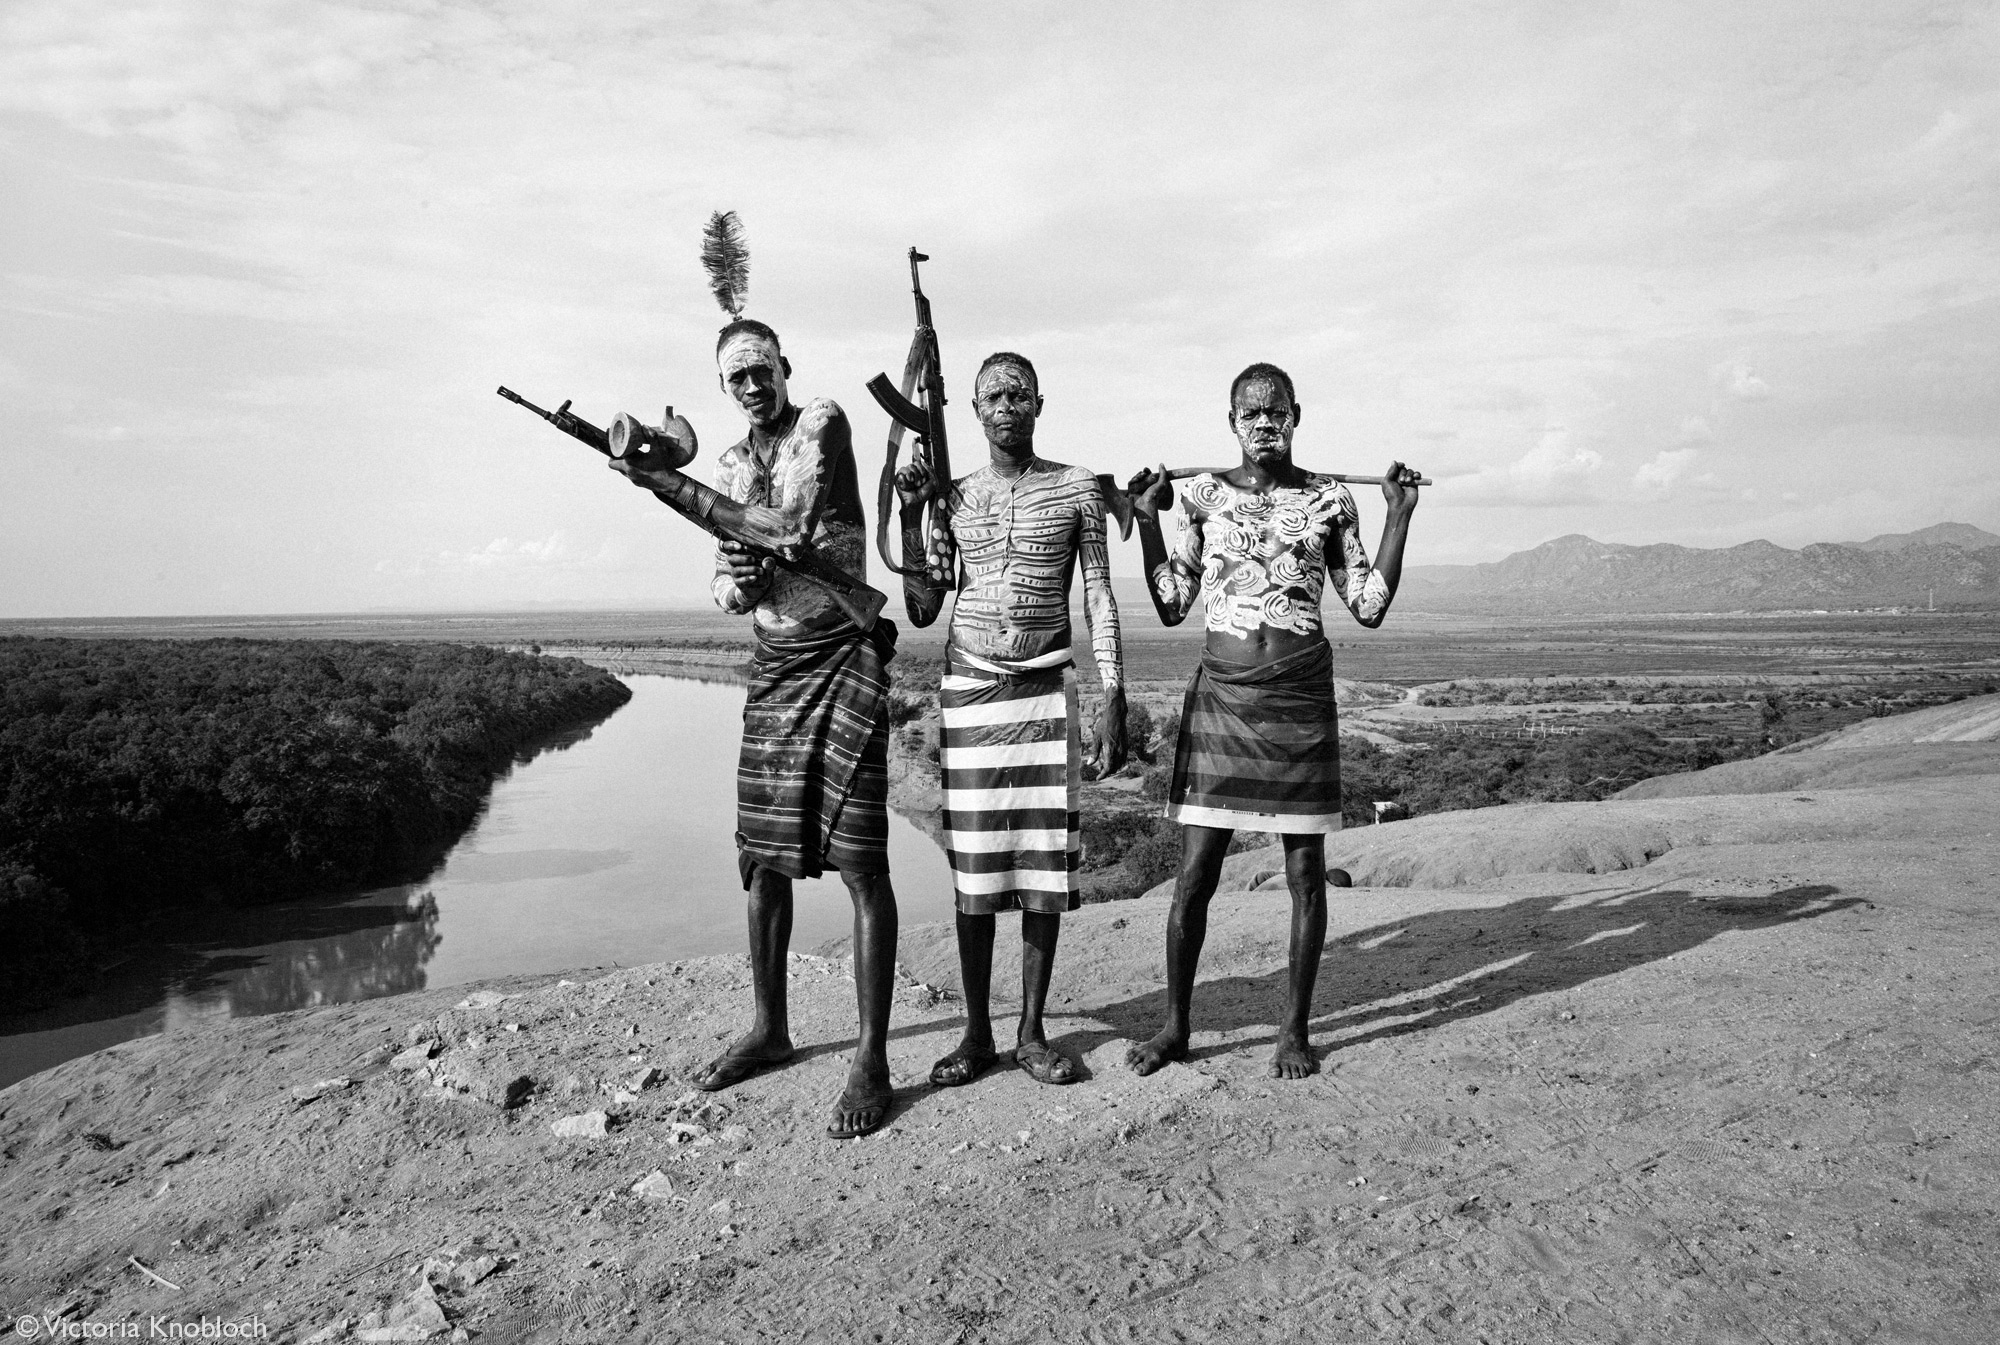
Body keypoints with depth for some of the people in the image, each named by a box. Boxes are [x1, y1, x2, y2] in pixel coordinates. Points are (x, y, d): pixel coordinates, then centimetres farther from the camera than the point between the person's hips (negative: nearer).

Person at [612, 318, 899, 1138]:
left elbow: (797, 519, -20)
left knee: (861, 863, -7)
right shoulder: (730, 466, 15)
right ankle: (769, 1029, 25)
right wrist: (737, 582, -10)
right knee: (766, 860, 10)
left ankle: (872, 1059, -1)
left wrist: (664, 481, -18)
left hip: (845, 656, -6)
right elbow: (724, 588, 16)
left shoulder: (823, 423, -4)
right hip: (773, 664, 7)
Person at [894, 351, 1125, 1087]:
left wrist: (1114, 701, -4)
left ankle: (1033, 1031, 13)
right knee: (973, 865, 2)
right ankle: (976, 1032, 13)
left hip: (1046, 688, -1)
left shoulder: (1077, 489, 4)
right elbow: (922, 611, 7)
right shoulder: (953, 497, 8)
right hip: (969, 688, 1)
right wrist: (910, 515, -1)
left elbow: (1099, 600, 3)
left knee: (1046, 860, 1)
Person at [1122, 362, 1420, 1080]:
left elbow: (1369, 607, 4)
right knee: (1193, 874, 1)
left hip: (1301, 695, 0)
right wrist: (1147, 518, 0)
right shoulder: (1203, 495, 5)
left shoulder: (1328, 500, 5)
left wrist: (1400, 513, -1)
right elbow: (1171, 606, 6)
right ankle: (1175, 1026, 17)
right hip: (1221, 690, 0)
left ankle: (1294, 1030, 19)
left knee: (1305, 873, 5)